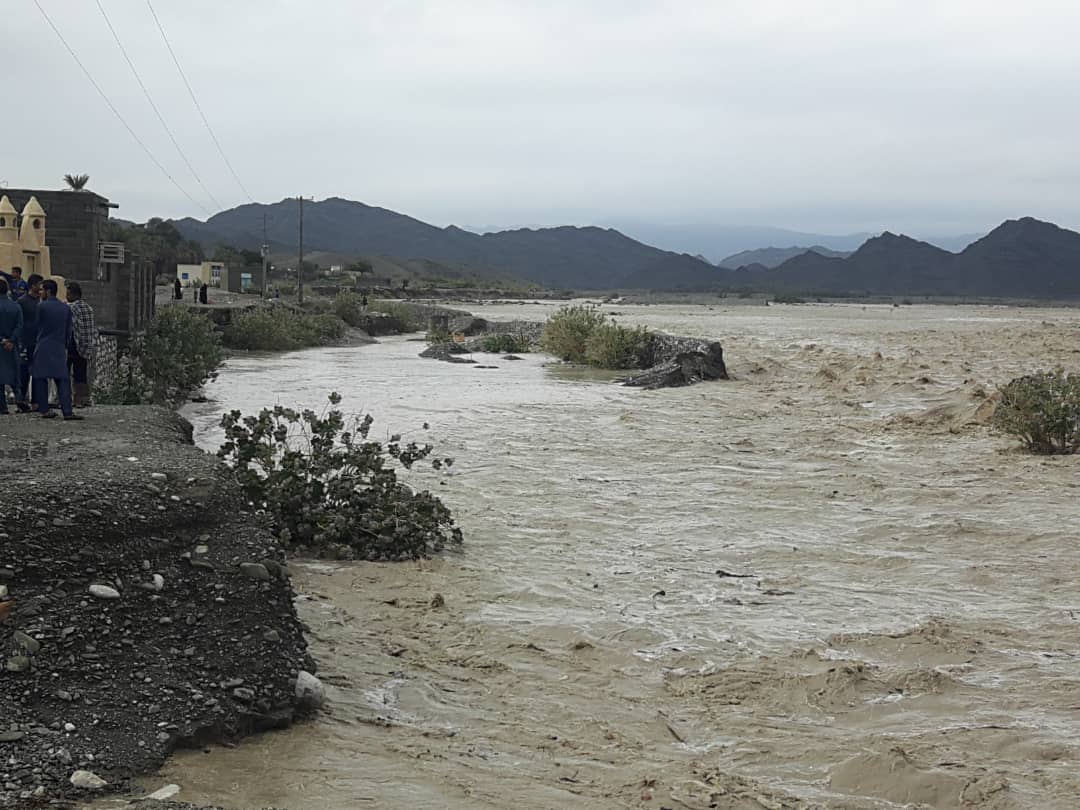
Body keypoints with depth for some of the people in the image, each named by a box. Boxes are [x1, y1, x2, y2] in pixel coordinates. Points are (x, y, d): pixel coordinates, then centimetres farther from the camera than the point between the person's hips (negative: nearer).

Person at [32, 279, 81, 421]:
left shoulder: (42, 306, -6)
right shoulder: (66, 308, 6)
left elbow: (38, 327, 3)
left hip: (43, 348, -3)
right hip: (59, 349, 3)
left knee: (41, 379, 7)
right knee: (63, 380, 0)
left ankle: (44, 410, 6)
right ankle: (67, 411, -10)